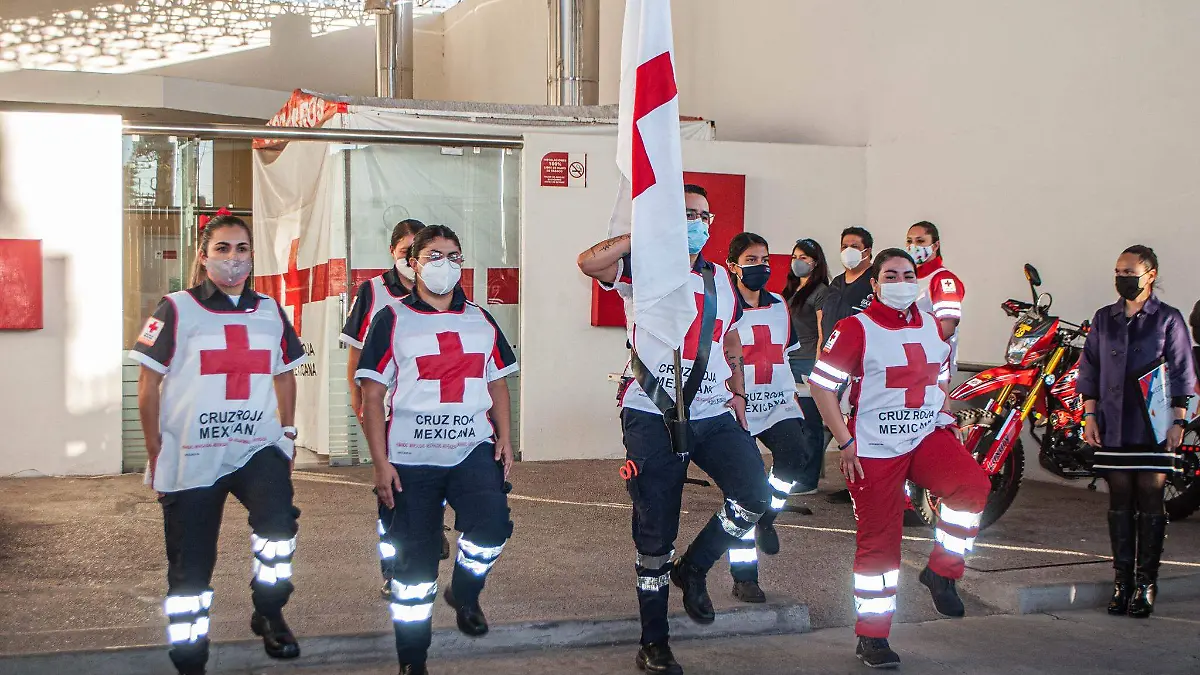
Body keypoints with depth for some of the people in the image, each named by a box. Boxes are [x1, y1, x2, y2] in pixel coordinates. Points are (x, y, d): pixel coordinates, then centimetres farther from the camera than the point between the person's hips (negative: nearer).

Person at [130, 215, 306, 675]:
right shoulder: (177, 310, -2)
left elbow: (284, 376, 20)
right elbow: (149, 384, -1)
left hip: (257, 449, 2)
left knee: (278, 519, -27)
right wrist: (156, 452, -3)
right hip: (190, 456, -2)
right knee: (190, 566, 5)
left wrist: (287, 433, 11)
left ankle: (269, 614, -5)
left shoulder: (270, 312, 10)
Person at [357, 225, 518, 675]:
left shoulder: (481, 321, 13)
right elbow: (372, 395, -1)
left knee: (492, 525, -23)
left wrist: (504, 438, 4)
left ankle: (464, 593, 9)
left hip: (474, 451, 2)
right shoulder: (392, 320, 2)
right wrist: (381, 463, -8)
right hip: (411, 458, -2)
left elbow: (497, 384, 20)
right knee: (414, 561, 3)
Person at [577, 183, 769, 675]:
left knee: (753, 495, -16)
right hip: (652, 416, -4)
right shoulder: (643, 269, -1)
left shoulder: (720, 279, 15)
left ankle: (694, 569, 12)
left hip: (712, 414, 4)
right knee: (655, 531, 2)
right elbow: (589, 263, -21)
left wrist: (737, 394, 11)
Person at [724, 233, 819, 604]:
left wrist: (792, 393, 17)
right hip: (737, 410, -4)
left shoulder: (780, 307, 14)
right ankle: (744, 578, 8)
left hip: (778, 406, 4)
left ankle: (767, 514, 3)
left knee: (800, 454, -25)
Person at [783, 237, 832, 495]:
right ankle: (791, 475, 17)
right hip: (789, 363, 8)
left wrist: (816, 370, -16)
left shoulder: (820, 292, -6)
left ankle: (808, 480, 1)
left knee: (809, 423, -3)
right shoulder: (792, 290, 18)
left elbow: (823, 335, -11)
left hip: (808, 364, -8)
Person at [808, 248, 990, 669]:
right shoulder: (855, 330, -8)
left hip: (927, 437, 5)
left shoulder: (931, 327, 11)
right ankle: (872, 637, 12)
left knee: (973, 485, -22)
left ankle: (941, 571, -1)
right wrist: (846, 443, -11)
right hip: (874, 450, -5)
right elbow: (821, 385, -9)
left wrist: (944, 420, 11)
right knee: (880, 540, -1)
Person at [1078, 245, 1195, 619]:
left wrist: (1178, 421, -4)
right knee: (1120, 500, 5)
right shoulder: (1104, 318, 12)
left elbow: (1182, 374, 2)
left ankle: (1146, 581, 4)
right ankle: (1122, 579, 11)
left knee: (1150, 501, -2)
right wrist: (1089, 414, 5)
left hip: (1155, 428, -3)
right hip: (1113, 428, 3)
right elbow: (1089, 368, 13)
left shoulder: (1169, 319, 2)